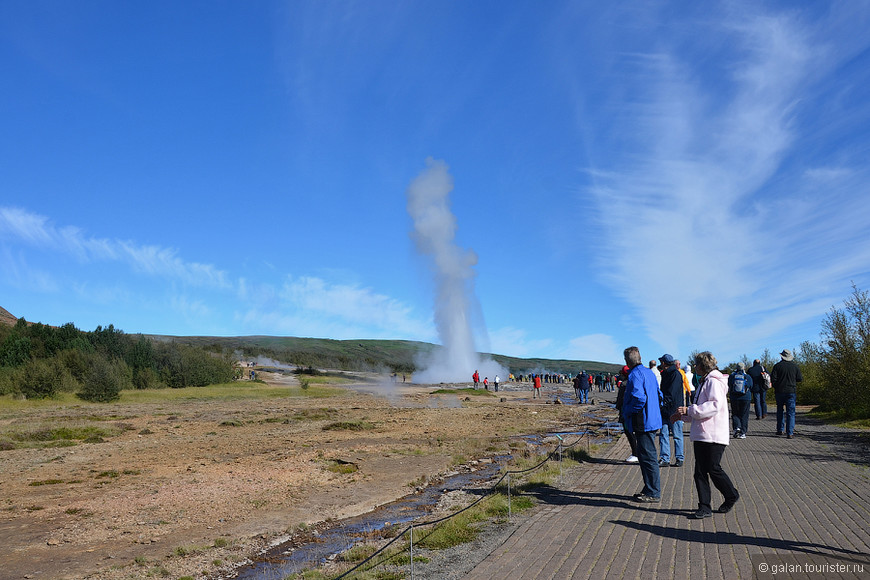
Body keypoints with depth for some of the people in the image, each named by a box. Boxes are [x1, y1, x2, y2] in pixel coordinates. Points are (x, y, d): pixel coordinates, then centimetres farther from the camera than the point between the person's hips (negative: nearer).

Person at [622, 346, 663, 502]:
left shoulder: (635, 375, -17)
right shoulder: (649, 372, 13)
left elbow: (639, 399, -26)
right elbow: (659, 394, 21)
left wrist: (626, 411, -13)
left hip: (643, 423, -10)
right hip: (652, 420, 10)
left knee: (648, 457, -2)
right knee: (644, 455, 17)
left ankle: (653, 494, 5)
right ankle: (649, 489, 26)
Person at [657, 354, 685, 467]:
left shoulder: (676, 374, -12)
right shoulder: (665, 374, 16)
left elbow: (672, 394, -20)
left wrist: (663, 403, -23)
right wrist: (661, 402, 11)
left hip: (674, 410, -8)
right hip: (665, 411, 8)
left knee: (677, 436, 3)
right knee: (663, 434, 4)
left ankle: (679, 458, 13)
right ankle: (664, 459, 7)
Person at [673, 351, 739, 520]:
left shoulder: (714, 381, -10)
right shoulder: (705, 382, 22)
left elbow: (715, 405, -23)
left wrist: (689, 410, -23)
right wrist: (683, 415, 21)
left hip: (713, 436, -10)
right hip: (701, 435, 10)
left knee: (713, 469, -2)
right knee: (700, 472, 6)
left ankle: (731, 496, 22)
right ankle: (704, 507, 9)